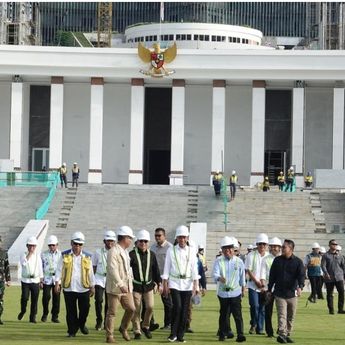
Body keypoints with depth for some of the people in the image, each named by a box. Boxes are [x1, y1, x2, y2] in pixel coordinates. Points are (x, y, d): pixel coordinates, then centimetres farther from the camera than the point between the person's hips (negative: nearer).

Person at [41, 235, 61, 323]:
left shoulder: (60, 254, 6)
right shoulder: (44, 254, 7)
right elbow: (40, 267, 10)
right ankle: (45, 314, 12)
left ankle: (55, 316, 11)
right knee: (46, 297, -8)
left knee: (56, 298, 1)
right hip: (47, 278, 0)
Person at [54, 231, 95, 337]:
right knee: (71, 311, 3)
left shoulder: (87, 257, 7)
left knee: (85, 309, 3)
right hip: (69, 289, -1)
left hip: (84, 289, 1)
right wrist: (57, 283, -3)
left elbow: (90, 273, 12)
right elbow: (59, 270, 5)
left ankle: (81, 324, 32)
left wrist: (92, 287, 13)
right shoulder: (65, 255, 4)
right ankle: (72, 331, 12)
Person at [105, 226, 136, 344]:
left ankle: (123, 328, 25)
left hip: (126, 287, 8)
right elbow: (113, 270, -24)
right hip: (115, 288, -8)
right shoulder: (113, 252, -15)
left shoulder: (125, 252, 15)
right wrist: (120, 285, -30)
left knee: (131, 308, 4)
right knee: (112, 312, -1)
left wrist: (130, 283, 19)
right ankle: (109, 336, 7)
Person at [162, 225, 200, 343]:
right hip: (174, 283, -2)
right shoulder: (171, 250, 1)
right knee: (177, 307, -16)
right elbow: (167, 268, 2)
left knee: (184, 310, 2)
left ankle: (180, 335, 12)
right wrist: (165, 285, -2)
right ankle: (173, 333, -3)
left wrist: (195, 286, -2)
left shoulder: (191, 251, 4)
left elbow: (194, 269, 3)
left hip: (187, 284, 2)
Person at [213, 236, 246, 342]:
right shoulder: (218, 261, -1)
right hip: (223, 293, 1)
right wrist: (219, 278, -36)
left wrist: (243, 289, 18)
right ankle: (222, 334, 21)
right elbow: (215, 274, -14)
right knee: (224, 314, 9)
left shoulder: (239, 261, 3)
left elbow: (242, 277, 13)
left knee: (237, 314, -9)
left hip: (235, 292, -1)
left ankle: (240, 335, -10)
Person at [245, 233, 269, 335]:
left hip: (265, 287, 3)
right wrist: (257, 281, -10)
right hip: (253, 285, -3)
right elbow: (248, 270, -4)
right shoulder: (251, 255, -1)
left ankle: (260, 328, 12)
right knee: (255, 305, -13)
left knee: (262, 307, 4)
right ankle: (253, 325, 8)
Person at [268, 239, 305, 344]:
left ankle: (287, 335, 20)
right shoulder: (277, 260, 5)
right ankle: (281, 334, -18)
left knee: (291, 317, 9)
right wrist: (269, 289, 10)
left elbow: (301, 275, -10)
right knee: (282, 315, -11)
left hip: (292, 294, 0)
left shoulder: (298, 261, 0)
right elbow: (272, 275, 10)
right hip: (279, 293, 0)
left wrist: (300, 287, -28)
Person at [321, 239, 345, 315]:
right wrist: (326, 273, -23)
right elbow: (323, 265, -7)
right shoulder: (326, 255, 2)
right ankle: (331, 309, 12)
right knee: (330, 294, 3)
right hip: (329, 278, -2)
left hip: (339, 277, 2)